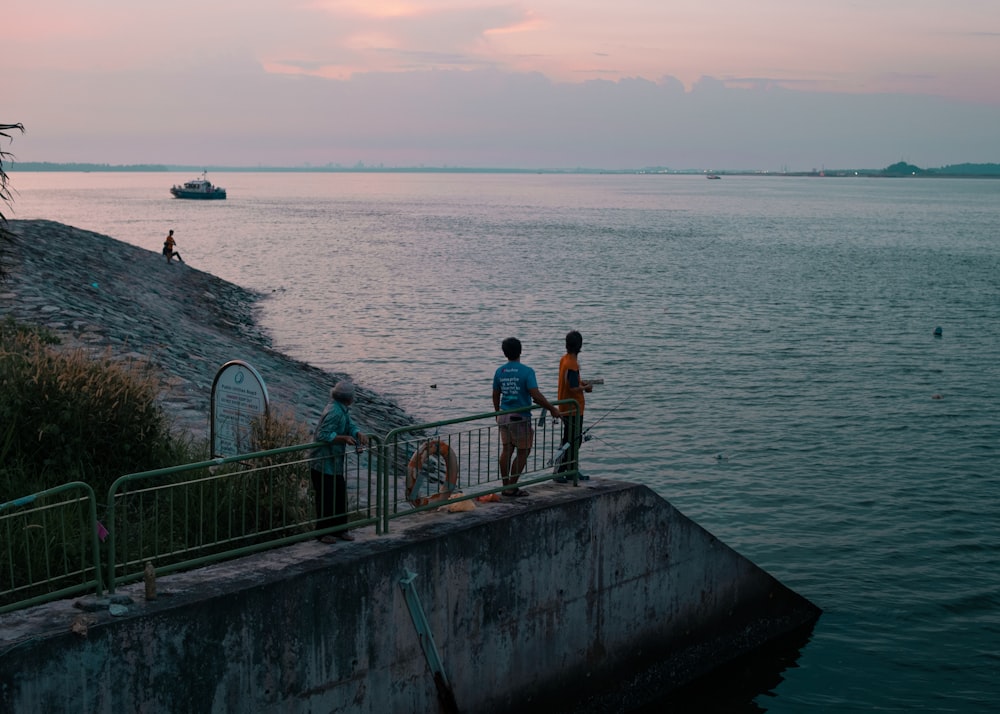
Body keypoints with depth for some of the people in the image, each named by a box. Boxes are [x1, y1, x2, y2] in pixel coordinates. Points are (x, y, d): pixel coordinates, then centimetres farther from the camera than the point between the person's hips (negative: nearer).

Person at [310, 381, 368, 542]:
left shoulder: (343, 410, 8)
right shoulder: (334, 412, -23)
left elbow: (351, 426, 8)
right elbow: (323, 435, -27)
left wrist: (359, 434, -13)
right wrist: (344, 438, -29)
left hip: (335, 463, 10)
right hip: (324, 464, -10)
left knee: (340, 496, 15)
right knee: (326, 498, 0)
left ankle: (340, 529, 25)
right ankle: (323, 532, 11)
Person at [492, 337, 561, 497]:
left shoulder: (500, 371, 3)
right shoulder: (526, 371, -14)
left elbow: (495, 395, 12)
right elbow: (536, 395, -21)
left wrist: (497, 413, 28)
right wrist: (552, 409, -11)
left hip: (504, 416, 6)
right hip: (520, 417, -6)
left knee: (506, 450, 14)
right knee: (523, 452, 4)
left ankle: (506, 486, 18)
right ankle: (511, 488, 3)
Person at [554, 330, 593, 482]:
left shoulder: (564, 359, 7)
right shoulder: (572, 364, -22)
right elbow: (573, 388, -25)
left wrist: (581, 382, 10)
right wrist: (586, 387, -8)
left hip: (566, 408, 10)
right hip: (573, 409, -10)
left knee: (575, 440, 17)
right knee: (569, 441, -4)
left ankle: (573, 470, 24)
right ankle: (559, 472, -1)